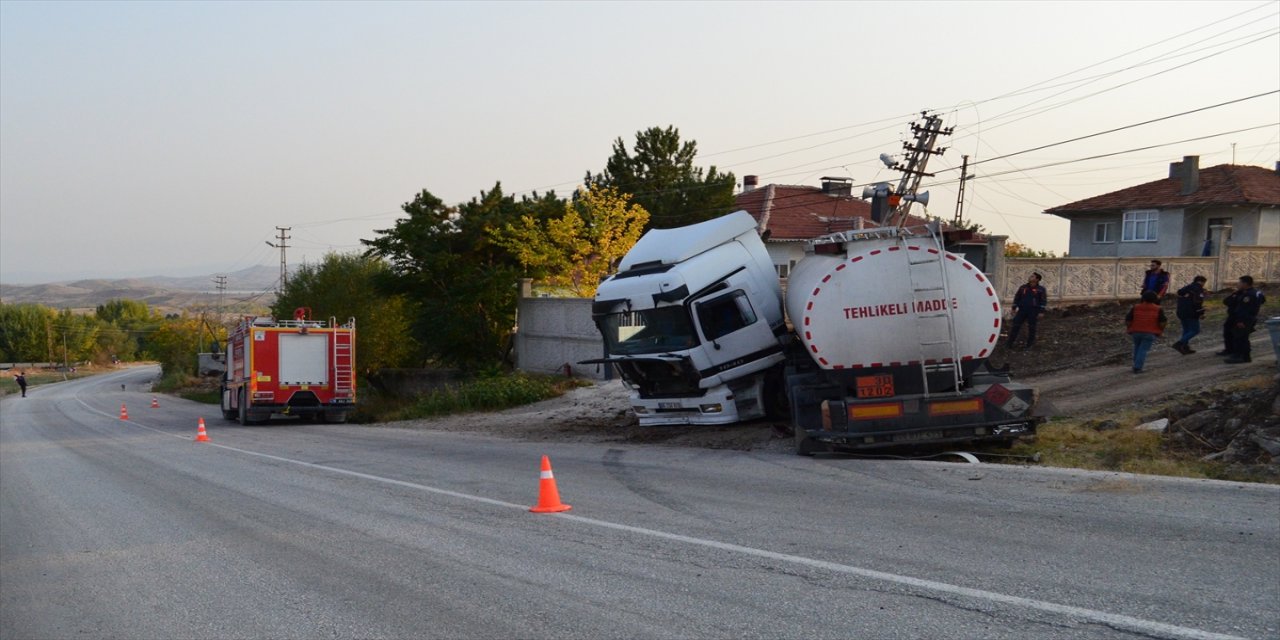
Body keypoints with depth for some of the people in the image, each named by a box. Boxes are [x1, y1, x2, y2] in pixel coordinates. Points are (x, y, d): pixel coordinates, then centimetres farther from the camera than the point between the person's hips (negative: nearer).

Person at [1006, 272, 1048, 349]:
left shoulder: (1040, 290, 1)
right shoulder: (1023, 288, 10)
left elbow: (1043, 301, -2)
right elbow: (1017, 298, 15)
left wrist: (1040, 312, -9)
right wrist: (1014, 308, 9)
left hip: (1033, 312, -2)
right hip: (1022, 310, 2)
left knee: (1031, 328, 3)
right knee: (1015, 326, -2)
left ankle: (1029, 345, 13)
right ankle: (1010, 343, 3)